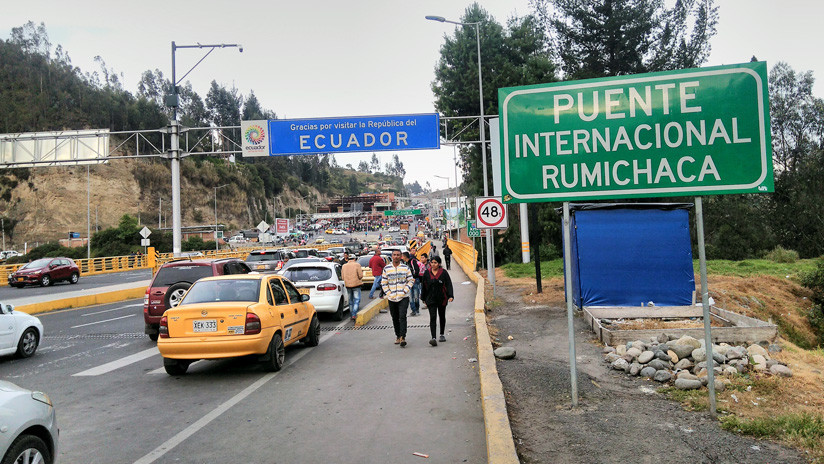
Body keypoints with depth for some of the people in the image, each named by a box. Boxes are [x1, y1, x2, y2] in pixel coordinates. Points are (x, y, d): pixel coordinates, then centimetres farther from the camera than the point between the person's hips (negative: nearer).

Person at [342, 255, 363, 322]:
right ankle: (354, 315, -15)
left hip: (348, 285, 5)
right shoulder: (357, 265, -8)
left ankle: (351, 315, 20)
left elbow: (342, 276, 9)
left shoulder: (344, 266, 6)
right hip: (356, 284, -5)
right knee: (356, 300, -3)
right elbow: (360, 276, -11)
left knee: (350, 301, 15)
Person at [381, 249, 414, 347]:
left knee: (402, 317, -14)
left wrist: (404, 291, -9)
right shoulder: (386, 268, 4)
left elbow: (410, 281, 4)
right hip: (392, 298, 2)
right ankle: (397, 336, 23)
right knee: (395, 319, 9)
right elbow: (384, 283, 7)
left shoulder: (405, 268, 3)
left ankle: (403, 337, -14)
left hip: (403, 298, -2)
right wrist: (389, 293, -4)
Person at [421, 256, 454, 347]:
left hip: (442, 299, 0)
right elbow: (424, 286, 9)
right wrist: (424, 299, 11)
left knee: (442, 317, 16)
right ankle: (433, 338, -20)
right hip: (431, 299, 0)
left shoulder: (444, 273, -5)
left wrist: (450, 296, -19)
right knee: (433, 318, -12)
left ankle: (442, 335, 34)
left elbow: (449, 285, -7)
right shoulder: (427, 273, 2)